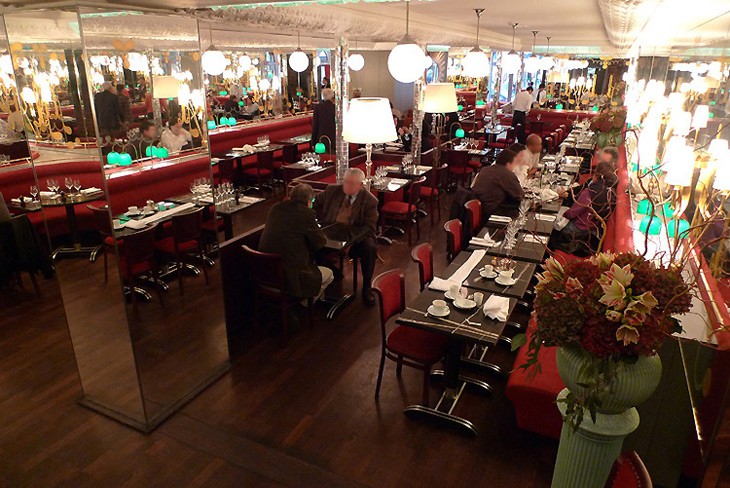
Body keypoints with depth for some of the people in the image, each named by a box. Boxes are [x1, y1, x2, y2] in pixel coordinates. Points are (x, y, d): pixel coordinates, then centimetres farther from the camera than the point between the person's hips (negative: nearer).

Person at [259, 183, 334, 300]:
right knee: (329, 274, 18)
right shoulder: (306, 213, -14)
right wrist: (321, 234, 17)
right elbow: (320, 243, -5)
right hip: (290, 278, -7)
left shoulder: (275, 208, 5)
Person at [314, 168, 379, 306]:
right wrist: (322, 221, 0)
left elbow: (369, 228, -11)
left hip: (356, 235, -2)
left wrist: (351, 240, -27)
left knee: (369, 248, -31)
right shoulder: (333, 190, 1)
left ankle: (367, 288, -13)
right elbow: (316, 203, 15)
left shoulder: (370, 201, -8)